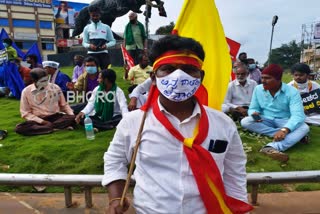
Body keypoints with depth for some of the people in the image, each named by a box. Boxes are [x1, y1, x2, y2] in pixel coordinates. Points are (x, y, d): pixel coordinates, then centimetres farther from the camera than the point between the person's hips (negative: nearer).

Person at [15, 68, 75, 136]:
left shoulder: (55, 88, -1)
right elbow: (25, 113, -1)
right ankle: (55, 127, -31)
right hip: (38, 120, 1)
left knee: (71, 118, -29)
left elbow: (64, 105, 10)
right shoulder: (26, 92, -3)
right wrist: (42, 121, -14)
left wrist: (72, 115, -8)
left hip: (55, 117, 0)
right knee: (19, 128, -29)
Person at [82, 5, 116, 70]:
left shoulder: (106, 27, 7)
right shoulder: (87, 28, 9)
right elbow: (84, 43, 10)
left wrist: (106, 45, -12)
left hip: (103, 53, -1)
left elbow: (113, 41, 9)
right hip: (91, 53, 1)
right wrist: (89, 45, -13)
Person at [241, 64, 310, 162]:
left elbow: (298, 115, -27)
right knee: (245, 122, -26)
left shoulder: (292, 92, -16)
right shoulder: (258, 89, -5)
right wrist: (255, 114, -26)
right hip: (265, 121, 2)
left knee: (304, 127, -30)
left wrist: (285, 130, -46)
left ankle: (272, 147, -53)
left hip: (284, 122, -2)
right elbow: (253, 108, 2)